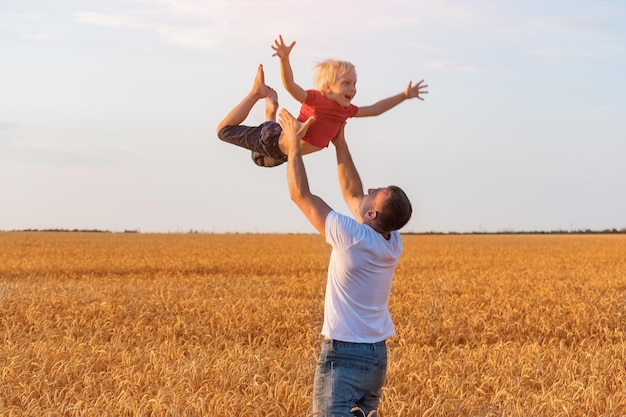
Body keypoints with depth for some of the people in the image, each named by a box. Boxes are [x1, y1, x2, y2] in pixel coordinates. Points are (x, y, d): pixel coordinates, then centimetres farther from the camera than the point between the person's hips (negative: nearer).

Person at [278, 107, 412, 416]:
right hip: (377, 355, 8)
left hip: (343, 355, -8)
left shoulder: (352, 237, -18)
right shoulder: (393, 244, 2)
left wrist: (294, 143, -1)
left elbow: (300, 195, -10)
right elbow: (352, 195, 16)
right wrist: (340, 143, 18)